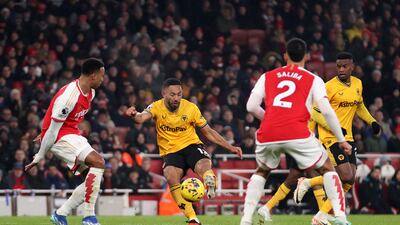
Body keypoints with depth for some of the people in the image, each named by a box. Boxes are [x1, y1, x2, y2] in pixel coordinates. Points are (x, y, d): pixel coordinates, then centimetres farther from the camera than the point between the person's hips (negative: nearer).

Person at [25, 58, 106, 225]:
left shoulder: (90, 92, 6)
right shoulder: (69, 96, -25)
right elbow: (53, 128, -18)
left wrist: (45, 133, 28)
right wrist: (40, 156, -12)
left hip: (73, 135, 10)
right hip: (60, 137, -10)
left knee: (95, 176, 3)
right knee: (98, 162, -25)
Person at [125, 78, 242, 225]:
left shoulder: (191, 108, -4)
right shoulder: (157, 107, -7)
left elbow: (208, 132, 6)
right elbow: (142, 118, -28)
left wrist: (230, 147, 1)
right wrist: (134, 115, -54)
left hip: (191, 145, 0)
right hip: (170, 152, 0)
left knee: (203, 166, -39)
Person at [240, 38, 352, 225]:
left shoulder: (267, 77, 19)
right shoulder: (313, 80, 13)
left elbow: (251, 106, 10)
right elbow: (327, 111, 3)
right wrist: (341, 140, 11)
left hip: (267, 133, 3)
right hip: (297, 133, -3)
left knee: (261, 172, 29)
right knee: (327, 169, 15)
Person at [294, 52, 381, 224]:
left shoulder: (357, 84, 9)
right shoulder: (329, 87, -13)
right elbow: (315, 112, -13)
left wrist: (372, 121, 13)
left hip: (347, 137, 8)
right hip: (330, 137, -7)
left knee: (349, 181, 1)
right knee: (346, 176, -18)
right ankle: (307, 183, 1)